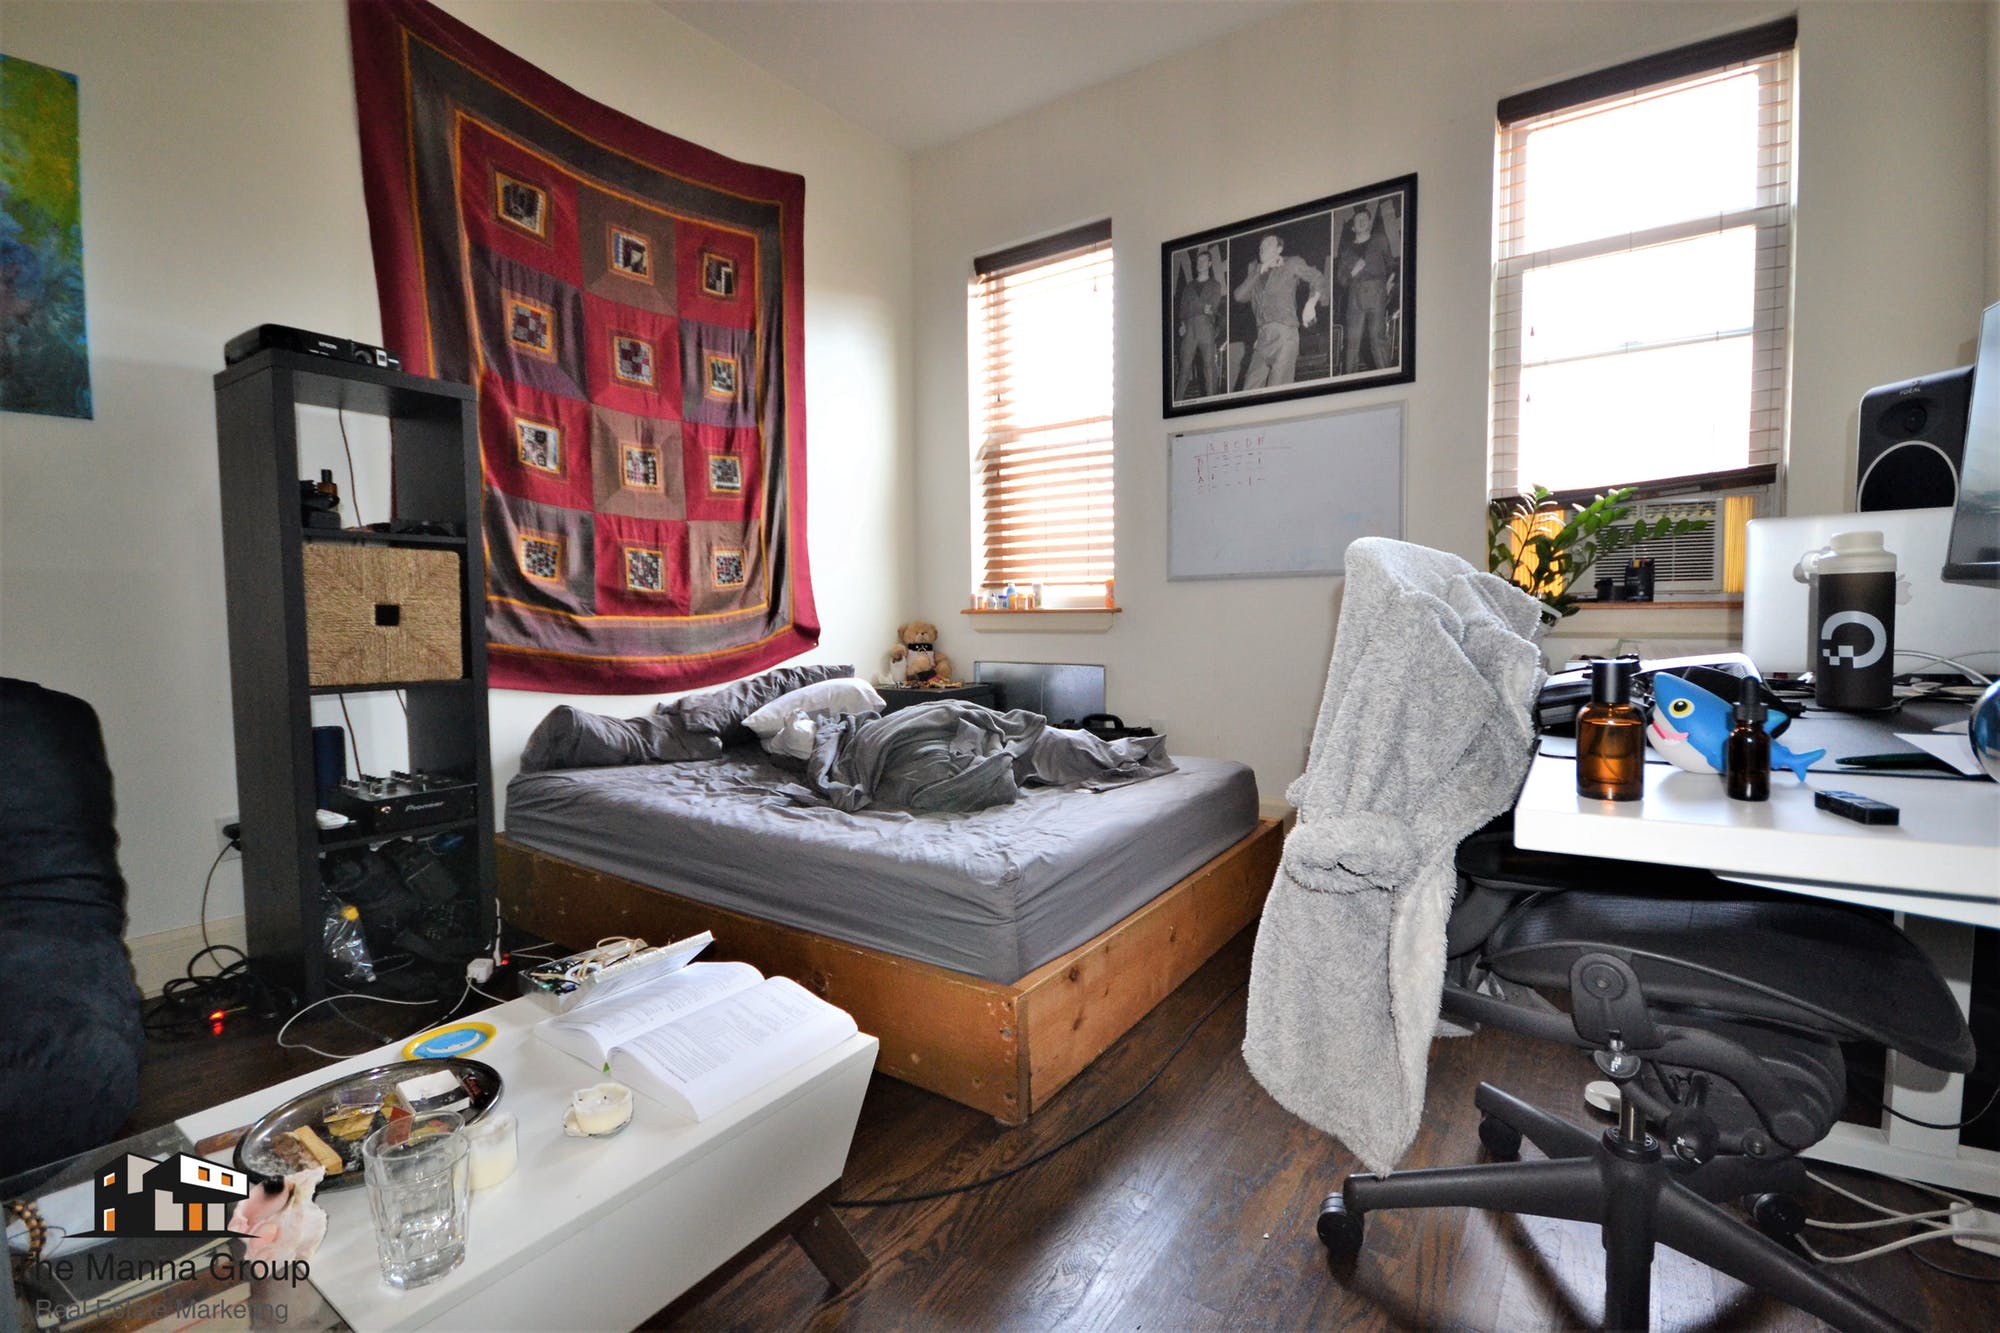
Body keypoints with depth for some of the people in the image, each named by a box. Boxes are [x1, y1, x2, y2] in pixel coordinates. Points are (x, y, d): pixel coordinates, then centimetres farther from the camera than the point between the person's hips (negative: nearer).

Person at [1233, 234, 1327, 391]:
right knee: (1250, 387, -1)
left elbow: (1318, 278, 9)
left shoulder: (1291, 264, 10)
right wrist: (1260, 271, 2)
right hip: (1262, 336, 5)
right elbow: (1239, 295, 8)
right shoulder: (1254, 269, 21)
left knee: (1277, 389, -13)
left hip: (1284, 332, -5)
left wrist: (1311, 304, -6)